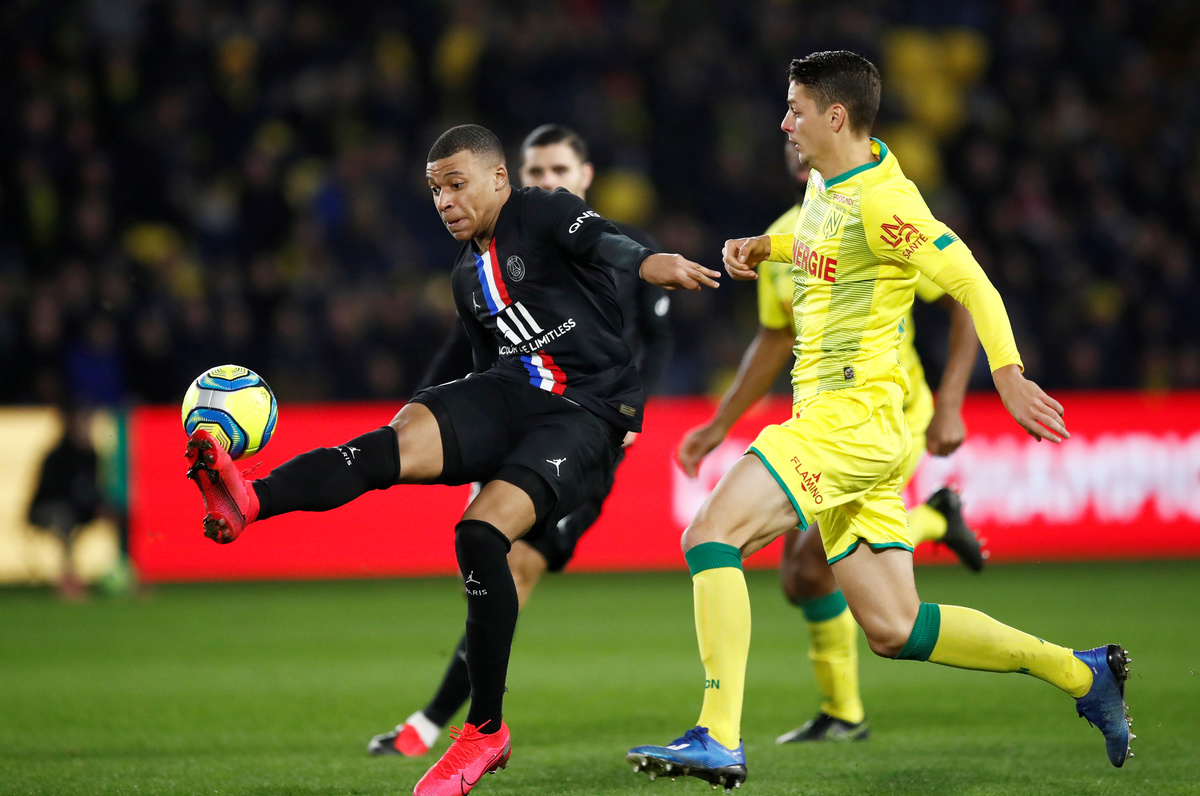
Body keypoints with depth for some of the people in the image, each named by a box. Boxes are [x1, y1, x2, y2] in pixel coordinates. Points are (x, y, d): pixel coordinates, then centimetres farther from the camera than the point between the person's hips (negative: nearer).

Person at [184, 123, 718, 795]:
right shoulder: (468, 276, 23)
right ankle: (249, 502, -53)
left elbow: (602, 240, -23)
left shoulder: (544, 215, -1)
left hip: (587, 409, -6)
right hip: (512, 392, 6)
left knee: (481, 533, -26)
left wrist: (649, 261, -44)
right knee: (408, 435, -26)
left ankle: (486, 731, -16)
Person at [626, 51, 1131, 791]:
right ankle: (1083, 674, 14)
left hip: (853, 417, -10)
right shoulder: (826, 181, 15)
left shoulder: (883, 200, -13)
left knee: (711, 536, -19)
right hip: (830, 419, 10)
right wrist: (764, 247, 17)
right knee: (894, 629, 8)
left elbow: (970, 280, -15)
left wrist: (1009, 375, -25)